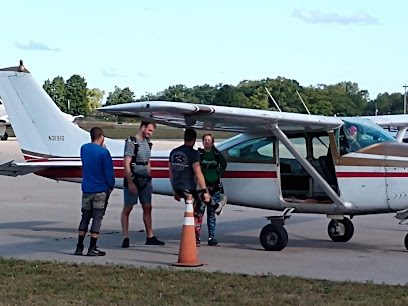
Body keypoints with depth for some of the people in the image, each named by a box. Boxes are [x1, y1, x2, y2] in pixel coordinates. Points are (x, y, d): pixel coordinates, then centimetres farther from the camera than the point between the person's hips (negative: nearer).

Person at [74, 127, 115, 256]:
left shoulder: (84, 148, 3)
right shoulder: (103, 152, -15)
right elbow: (109, 172, -13)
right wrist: (111, 186, 4)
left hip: (86, 189, 5)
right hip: (101, 190, -5)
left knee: (85, 217, 12)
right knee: (97, 218, 0)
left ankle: (79, 247, 12)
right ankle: (92, 248, 1)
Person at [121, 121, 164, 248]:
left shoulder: (147, 143, 13)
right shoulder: (131, 142, -11)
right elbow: (126, 164, -15)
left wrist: (150, 180, 18)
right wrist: (130, 183, -20)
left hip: (145, 180, 7)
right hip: (133, 179, -7)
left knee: (147, 208, 7)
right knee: (127, 208, -1)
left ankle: (150, 237, 13)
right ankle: (126, 238, 3)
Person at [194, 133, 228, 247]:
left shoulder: (217, 154, 7)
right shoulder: (198, 154, -2)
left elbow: (224, 165, 24)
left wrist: (219, 174, 14)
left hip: (214, 186, 3)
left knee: (212, 213, 8)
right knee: (199, 211, -11)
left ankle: (211, 237, 14)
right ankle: (196, 237, -9)